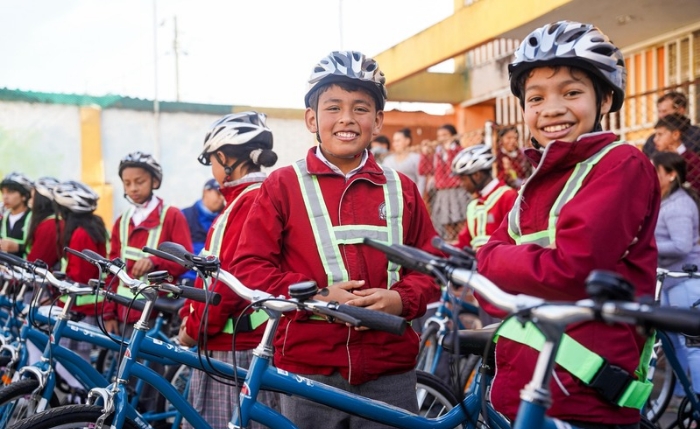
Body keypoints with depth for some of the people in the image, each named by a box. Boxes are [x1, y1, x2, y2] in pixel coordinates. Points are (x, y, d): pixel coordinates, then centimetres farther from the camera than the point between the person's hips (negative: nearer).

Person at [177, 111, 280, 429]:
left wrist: (196, 328, -11)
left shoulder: (255, 199, -14)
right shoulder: (240, 199, 17)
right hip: (220, 342, 10)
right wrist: (191, 315, 9)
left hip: (237, 346, -10)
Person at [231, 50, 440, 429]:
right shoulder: (283, 185, 0)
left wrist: (401, 300, -11)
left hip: (390, 372, 2)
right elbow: (248, 267, -4)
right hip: (309, 370, -2)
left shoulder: (401, 189, 8)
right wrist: (316, 296, -16)